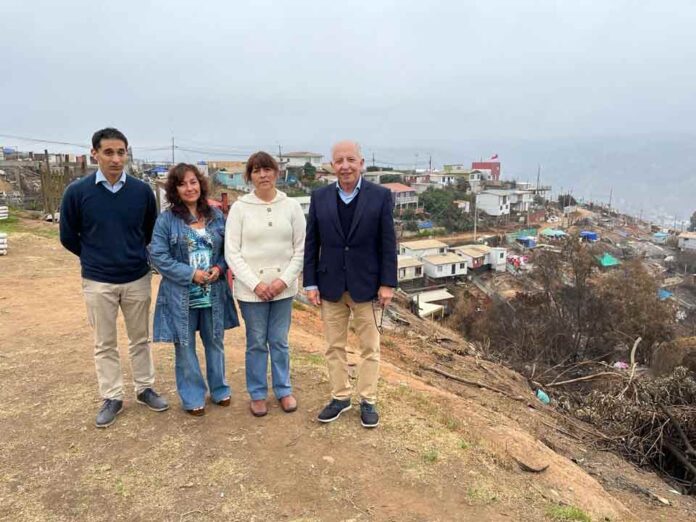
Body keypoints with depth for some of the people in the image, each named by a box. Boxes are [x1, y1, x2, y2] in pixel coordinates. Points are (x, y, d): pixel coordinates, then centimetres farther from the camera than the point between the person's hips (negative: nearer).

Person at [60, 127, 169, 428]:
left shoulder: (142, 191, -6)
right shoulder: (77, 192, -9)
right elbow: (68, 237, 3)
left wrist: (135, 255, 10)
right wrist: (95, 258, 10)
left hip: (137, 279, 1)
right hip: (98, 282, -1)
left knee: (140, 339, 14)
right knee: (104, 344, 10)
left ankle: (145, 389, 30)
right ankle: (112, 398, 25)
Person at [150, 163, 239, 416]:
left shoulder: (216, 215, 3)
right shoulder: (166, 219, -7)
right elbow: (158, 255, -11)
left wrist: (219, 268, -12)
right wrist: (191, 274, -17)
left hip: (214, 293, 3)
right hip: (181, 295, -3)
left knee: (215, 343, 16)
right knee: (185, 347, 8)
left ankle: (219, 389, 35)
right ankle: (193, 397, 26)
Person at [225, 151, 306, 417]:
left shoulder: (292, 206, 0)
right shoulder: (239, 208, -4)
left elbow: (301, 248, 1)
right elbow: (232, 252, -5)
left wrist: (284, 279, -10)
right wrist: (255, 283, -13)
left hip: (283, 287, 1)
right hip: (251, 288, -1)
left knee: (279, 342, 12)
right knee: (256, 343, 10)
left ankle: (284, 390, 29)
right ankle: (257, 394, 26)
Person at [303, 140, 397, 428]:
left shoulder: (380, 196, -5)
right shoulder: (320, 197, 1)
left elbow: (388, 243, -5)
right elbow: (311, 243, 3)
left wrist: (387, 283, -8)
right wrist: (311, 283, -1)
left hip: (367, 285, -2)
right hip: (331, 285, 2)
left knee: (370, 347, 9)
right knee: (334, 346, 12)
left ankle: (368, 400, 25)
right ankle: (340, 396, 29)